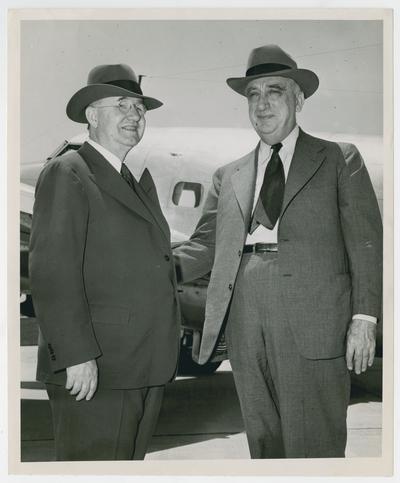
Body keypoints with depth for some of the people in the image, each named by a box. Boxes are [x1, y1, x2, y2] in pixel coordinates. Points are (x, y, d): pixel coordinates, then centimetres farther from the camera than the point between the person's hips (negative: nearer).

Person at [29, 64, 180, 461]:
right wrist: (76, 354, -22)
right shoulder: (66, 174, -7)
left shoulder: (139, 181, 19)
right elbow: (52, 271, -16)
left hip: (146, 369, 8)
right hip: (93, 371, -8)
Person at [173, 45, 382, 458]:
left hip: (312, 327, -3)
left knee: (314, 447, -1)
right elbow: (205, 244, 13)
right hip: (246, 329, 4)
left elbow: (366, 243, 2)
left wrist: (364, 319, -7)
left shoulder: (340, 160, 9)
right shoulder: (229, 176, 18)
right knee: (264, 445, 11)